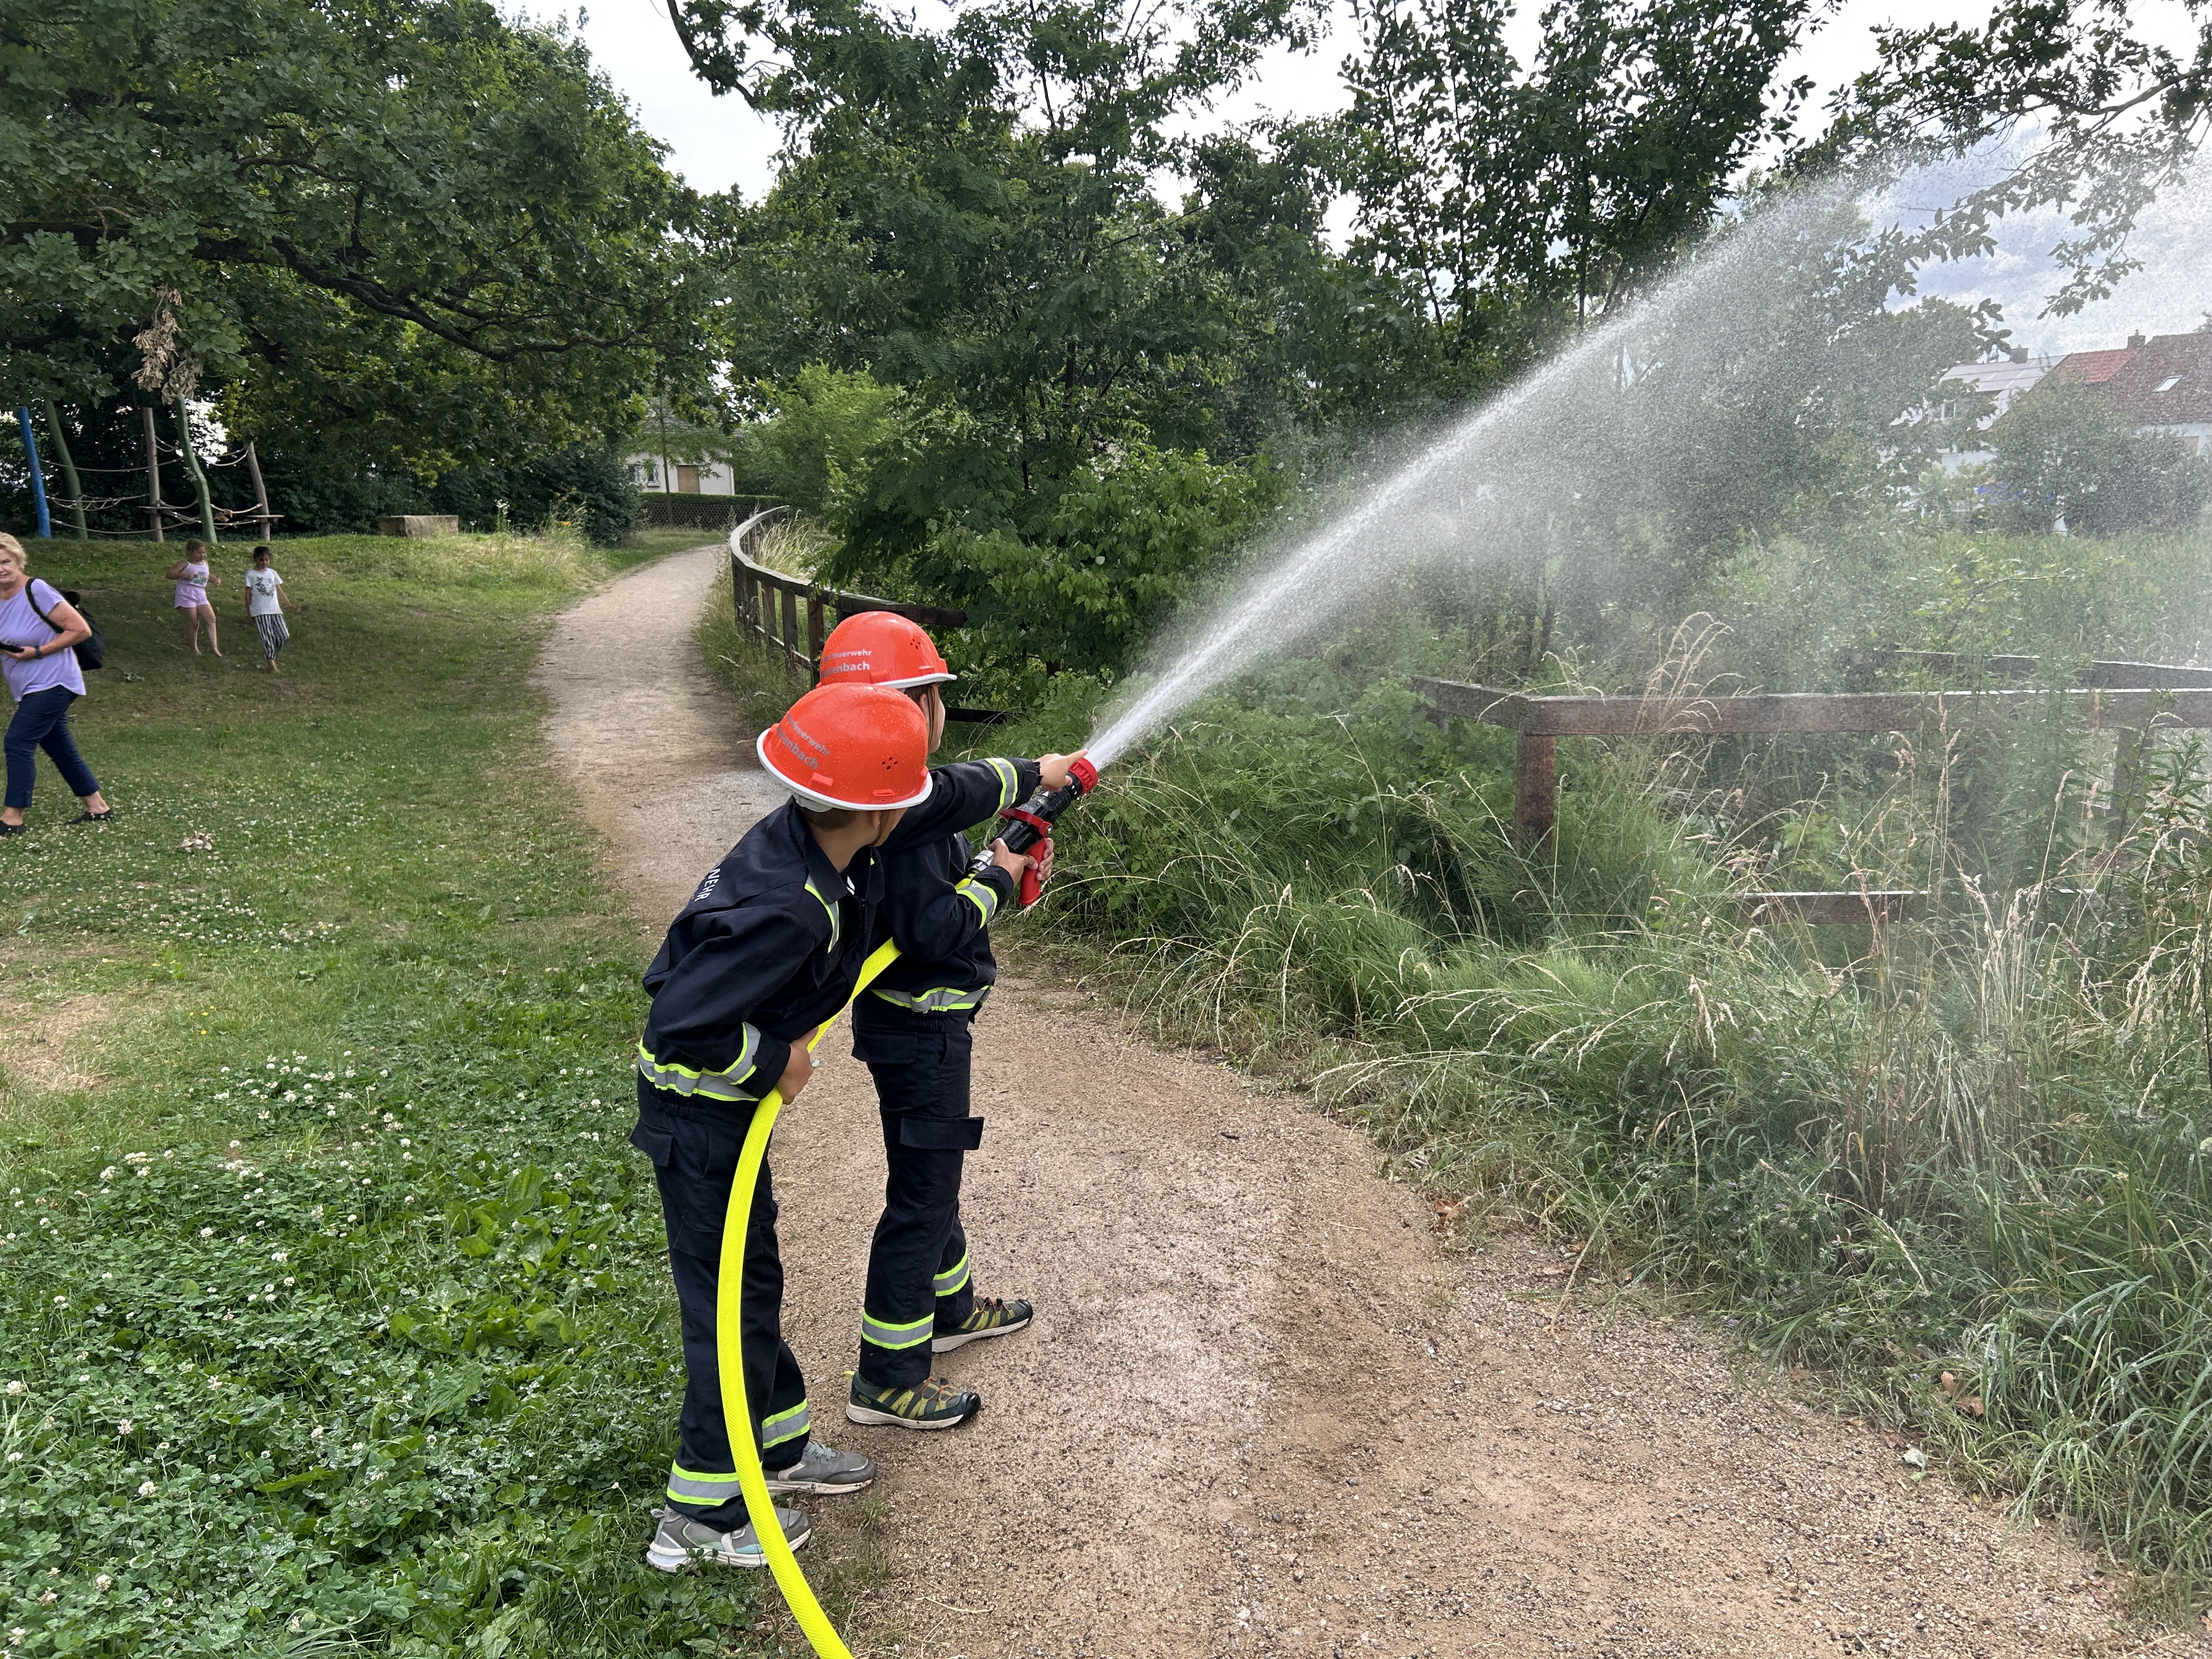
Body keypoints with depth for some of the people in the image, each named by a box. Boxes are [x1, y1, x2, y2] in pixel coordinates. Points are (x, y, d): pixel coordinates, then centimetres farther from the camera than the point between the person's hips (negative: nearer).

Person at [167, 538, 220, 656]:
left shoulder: (205, 564, 15)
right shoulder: (185, 564, -5)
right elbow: (170, 574, -11)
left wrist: (216, 579, 17)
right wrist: (184, 576, -28)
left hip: (201, 596, 6)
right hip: (186, 595, -6)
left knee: (211, 619, -10)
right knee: (193, 623, -4)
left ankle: (213, 646, -9)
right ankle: (194, 648, 9)